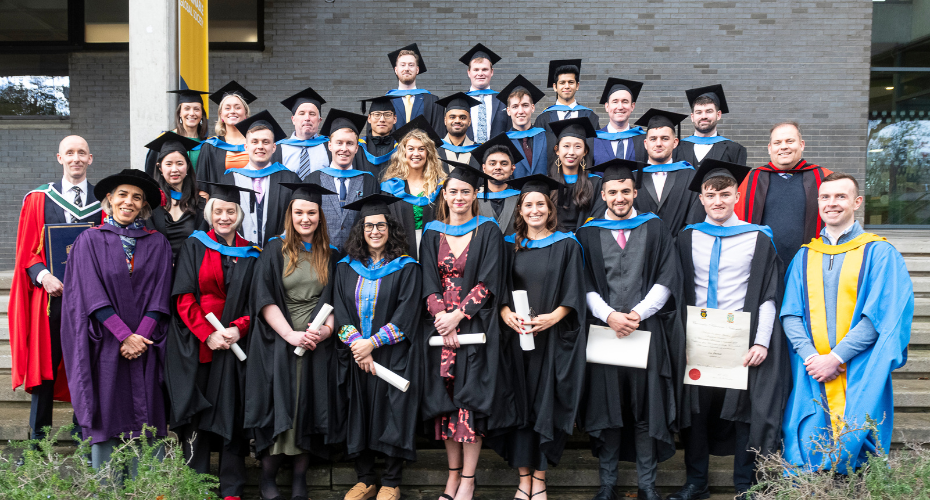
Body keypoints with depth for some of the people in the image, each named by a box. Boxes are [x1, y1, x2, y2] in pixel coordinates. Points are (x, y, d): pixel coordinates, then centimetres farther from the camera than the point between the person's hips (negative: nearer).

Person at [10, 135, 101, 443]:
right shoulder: (37, 199, 9)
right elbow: (27, 250, 5)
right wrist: (44, 276, -12)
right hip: (50, 293, 0)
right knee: (44, 361, 5)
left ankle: (83, 433, 17)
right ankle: (38, 435, 16)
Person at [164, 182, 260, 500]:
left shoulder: (251, 255, 10)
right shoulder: (194, 246, 6)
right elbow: (184, 298, -2)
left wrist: (239, 328, -12)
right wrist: (207, 334, -13)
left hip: (235, 343, 1)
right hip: (194, 343, -1)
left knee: (231, 413, 1)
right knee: (197, 413, 0)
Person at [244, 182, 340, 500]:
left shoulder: (330, 256, 11)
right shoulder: (275, 251, 3)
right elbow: (264, 298, -5)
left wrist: (326, 329, -11)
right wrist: (290, 334, -15)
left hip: (317, 346, 2)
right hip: (279, 344, -2)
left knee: (310, 408, 2)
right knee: (278, 407, -5)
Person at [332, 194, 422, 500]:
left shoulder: (406, 268, -2)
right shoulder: (346, 268, 8)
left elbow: (406, 314, -9)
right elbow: (340, 312, 2)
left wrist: (372, 343, -15)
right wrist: (357, 345, -12)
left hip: (392, 356, -3)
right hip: (355, 356, 3)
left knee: (391, 415, 1)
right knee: (359, 416, 7)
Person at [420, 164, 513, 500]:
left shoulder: (488, 232, 2)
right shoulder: (432, 234, 11)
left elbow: (488, 282, -6)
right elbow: (429, 283, 4)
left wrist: (458, 315, -14)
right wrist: (441, 319, -11)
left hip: (475, 325, -3)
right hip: (441, 326, 3)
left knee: (470, 399, -6)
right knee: (444, 400, 3)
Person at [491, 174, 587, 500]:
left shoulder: (566, 245, 5)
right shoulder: (510, 246, 10)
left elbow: (573, 292, 0)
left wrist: (554, 316, -16)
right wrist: (506, 313, -12)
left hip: (552, 337, -1)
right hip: (516, 336, 2)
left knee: (546, 404, 1)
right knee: (519, 403, 4)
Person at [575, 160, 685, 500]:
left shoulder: (655, 229, 10)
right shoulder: (588, 234, 9)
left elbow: (666, 279, 2)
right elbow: (585, 285, 3)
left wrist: (638, 313, -10)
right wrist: (609, 315, -11)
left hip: (647, 329, 0)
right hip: (603, 330, 0)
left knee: (647, 409, 3)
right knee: (606, 407, 3)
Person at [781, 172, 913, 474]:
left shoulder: (879, 253, 2)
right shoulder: (804, 257, 12)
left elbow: (879, 316, -7)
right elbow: (790, 315, 6)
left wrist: (836, 357, -14)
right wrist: (811, 356, -10)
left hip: (859, 375, -2)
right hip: (812, 372, 3)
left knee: (852, 456, -5)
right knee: (805, 452, -1)